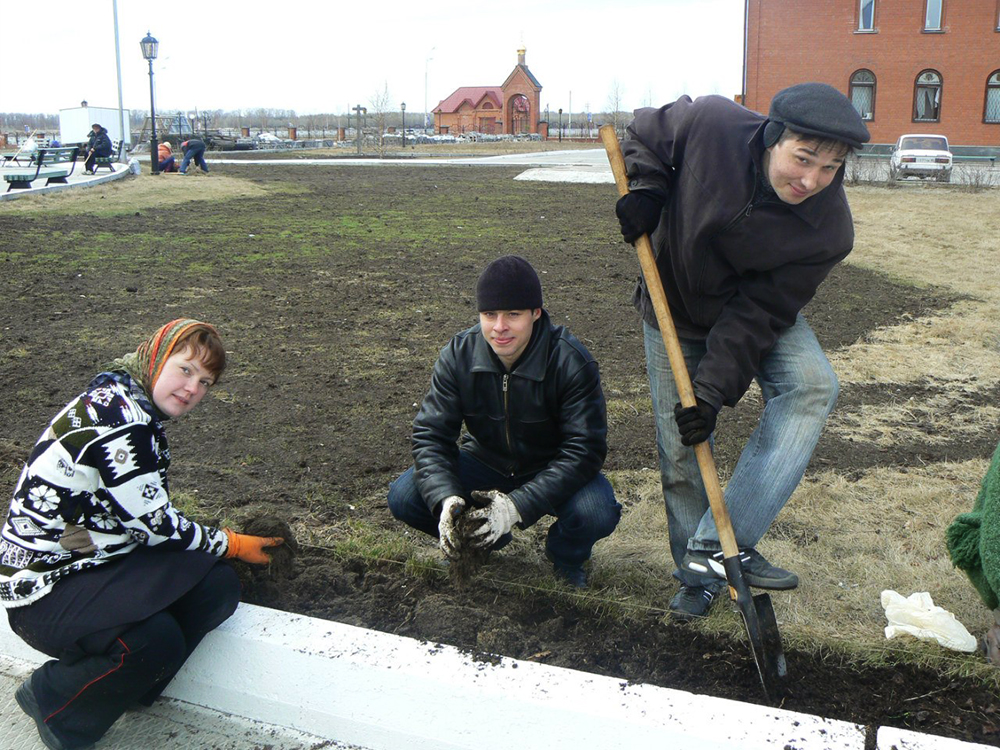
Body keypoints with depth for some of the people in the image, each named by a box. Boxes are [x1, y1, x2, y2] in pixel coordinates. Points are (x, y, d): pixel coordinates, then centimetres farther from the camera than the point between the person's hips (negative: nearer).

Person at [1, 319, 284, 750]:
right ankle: (53, 702, -2)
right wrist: (232, 545, -6)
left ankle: (127, 686, 5)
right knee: (156, 639, -31)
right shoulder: (118, 418, -24)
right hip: (46, 585, -9)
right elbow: (154, 526, -20)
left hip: (100, 561, 9)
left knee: (217, 585, -9)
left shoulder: (136, 411, 8)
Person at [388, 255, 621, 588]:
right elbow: (431, 434, -14)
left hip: (552, 471, -2)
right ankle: (481, 543, 12)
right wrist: (445, 498, -34)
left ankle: (566, 558, 6)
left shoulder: (572, 361, -25)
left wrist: (519, 505, -37)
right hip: (486, 463, 3)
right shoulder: (458, 354, -15)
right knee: (403, 496, -19)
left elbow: (584, 448, -27)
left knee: (597, 512, -34)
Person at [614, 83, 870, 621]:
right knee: (680, 451, 0)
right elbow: (644, 134, -6)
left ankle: (721, 544, -28)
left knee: (811, 385, -28)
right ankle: (699, 575, 21)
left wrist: (714, 391, -31)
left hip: (756, 312, 0)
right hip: (674, 309, 0)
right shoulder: (709, 124, -29)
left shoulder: (828, 230, -28)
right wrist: (645, 191, -24)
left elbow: (760, 312, -25)